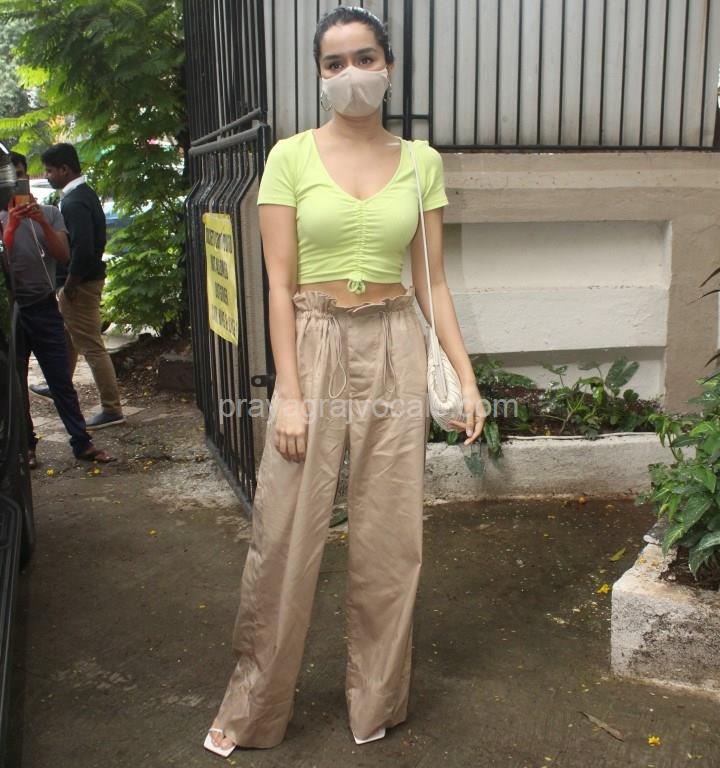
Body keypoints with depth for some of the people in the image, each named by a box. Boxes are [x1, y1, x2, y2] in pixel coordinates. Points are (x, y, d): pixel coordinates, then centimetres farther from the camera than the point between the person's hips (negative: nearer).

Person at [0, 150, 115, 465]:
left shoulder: (49, 213, 5)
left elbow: (64, 256, -7)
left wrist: (41, 223, -18)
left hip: (45, 307, 0)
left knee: (61, 380, 3)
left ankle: (82, 443, 8)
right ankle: (26, 445, 17)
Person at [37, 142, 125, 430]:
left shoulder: (74, 202, -21)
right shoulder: (85, 193, 11)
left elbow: (82, 249, -29)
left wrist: (69, 284, -18)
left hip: (80, 284, -11)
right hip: (88, 276, 11)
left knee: (91, 347, -5)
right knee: (66, 336, 26)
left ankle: (112, 410, 0)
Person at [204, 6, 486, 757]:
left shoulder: (421, 161, 6)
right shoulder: (291, 156, -1)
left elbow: (432, 282, 7)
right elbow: (280, 283, -5)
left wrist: (465, 376, 1)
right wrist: (290, 393, -11)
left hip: (395, 350, 2)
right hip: (314, 345, -2)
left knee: (389, 534, 8)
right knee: (284, 534, 2)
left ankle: (376, 701, 29)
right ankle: (252, 708, 22)